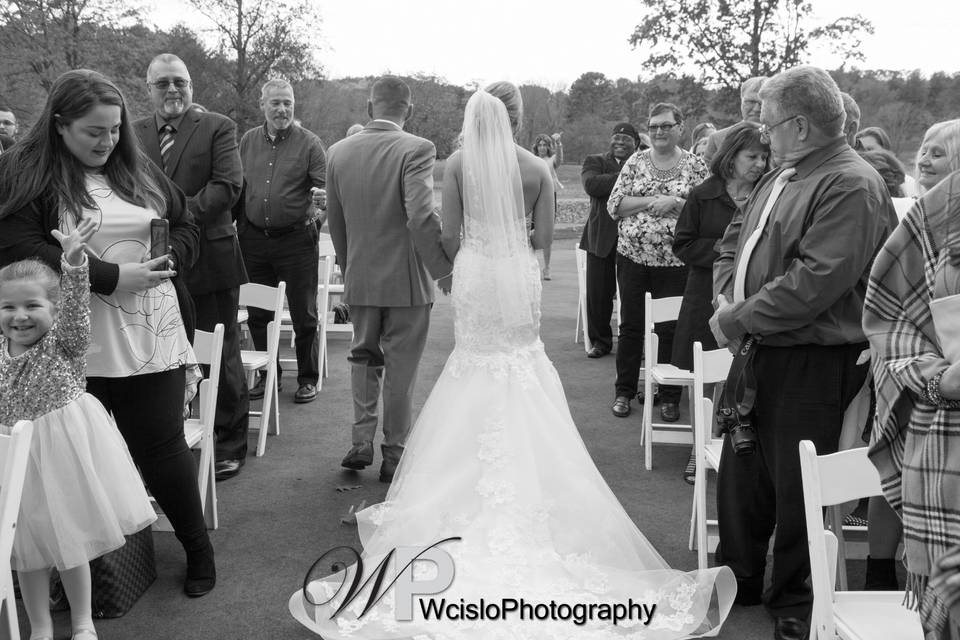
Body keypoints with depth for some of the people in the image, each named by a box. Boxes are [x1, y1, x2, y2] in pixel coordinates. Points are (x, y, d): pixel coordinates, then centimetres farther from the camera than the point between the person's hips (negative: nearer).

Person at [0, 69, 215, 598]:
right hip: (75, 348, -2)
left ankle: (198, 550, 23)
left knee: (160, 445, 6)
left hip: (150, 338, 3)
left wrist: (169, 258, -3)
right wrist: (110, 276, -18)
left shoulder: (138, 169, 12)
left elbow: (185, 225, 19)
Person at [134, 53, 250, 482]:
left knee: (221, 358, 6)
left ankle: (229, 446, 19)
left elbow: (228, 184, -11)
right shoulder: (133, 133, 11)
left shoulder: (217, 128, -1)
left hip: (209, 261, -3)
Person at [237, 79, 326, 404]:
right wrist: (239, 226, 3)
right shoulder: (248, 141, 9)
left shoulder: (309, 143, -3)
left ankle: (308, 378, 18)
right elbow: (237, 188, 13)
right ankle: (268, 374, 27)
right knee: (258, 313, 11)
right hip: (253, 239, 4)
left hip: (296, 239, -4)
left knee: (303, 313, 3)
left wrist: (319, 207, -27)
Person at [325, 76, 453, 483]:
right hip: (407, 280, -4)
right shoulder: (416, 149, -15)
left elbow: (334, 220, 9)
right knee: (400, 367, 8)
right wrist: (445, 268, -13)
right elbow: (421, 217, -25)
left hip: (360, 278, 4)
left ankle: (362, 442, 18)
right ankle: (394, 454, 19)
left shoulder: (339, 152, 2)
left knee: (364, 355, 22)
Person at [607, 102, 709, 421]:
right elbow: (613, 205, -1)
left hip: (674, 262, -1)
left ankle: (669, 396, 16)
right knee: (630, 325, 8)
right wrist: (652, 201, -13)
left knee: (671, 329, 3)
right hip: (632, 256, 2)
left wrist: (675, 203, -17)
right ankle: (624, 391, 20)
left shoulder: (695, 165, 2)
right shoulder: (636, 161, 6)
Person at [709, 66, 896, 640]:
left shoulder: (851, 185, -17)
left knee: (796, 490, 6)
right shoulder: (783, 175, 11)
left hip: (815, 364, -8)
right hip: (760, 354, 9)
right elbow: (735, 239, 19)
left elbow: (814, 282, -26)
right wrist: (726, 296, 0)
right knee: (740, 474, 18)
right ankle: (739, 578, 37)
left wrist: (737, 320, -18)